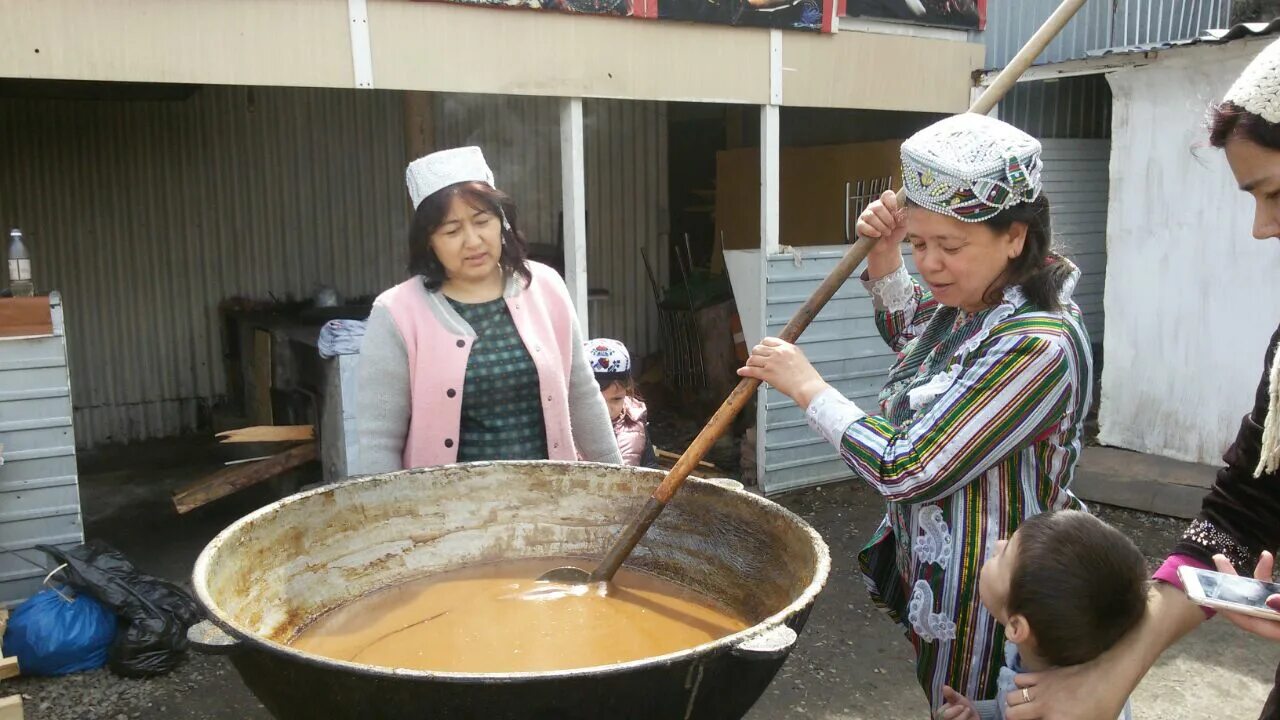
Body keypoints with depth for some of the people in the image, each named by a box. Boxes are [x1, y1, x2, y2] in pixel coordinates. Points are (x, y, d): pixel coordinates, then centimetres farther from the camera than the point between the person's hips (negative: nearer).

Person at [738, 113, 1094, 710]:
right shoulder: (964, 306, -2)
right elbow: (909, 336, 23)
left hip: (987, 610, -8)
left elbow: (904, 470, -28)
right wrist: (883, 258, 4)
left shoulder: (1038, 346, -28)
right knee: (943, 703, 25)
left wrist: (807, 387, -16)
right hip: (933, 575, 9)